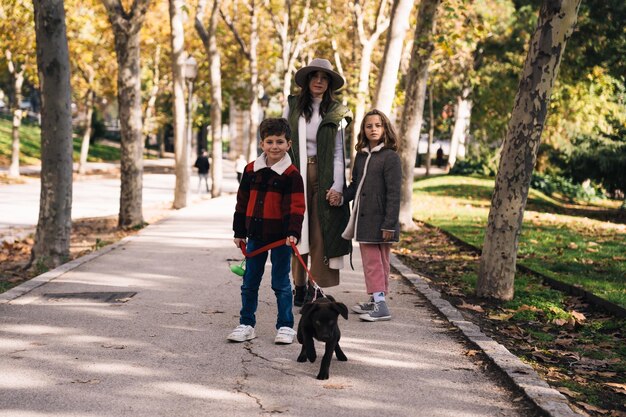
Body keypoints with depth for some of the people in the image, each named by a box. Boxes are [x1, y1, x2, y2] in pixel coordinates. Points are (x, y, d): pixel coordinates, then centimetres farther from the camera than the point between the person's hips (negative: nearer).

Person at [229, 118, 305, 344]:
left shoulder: (291, 175, -8)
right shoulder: (251, 170, 5)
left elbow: (295, 207, -11)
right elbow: (242, 202, 10)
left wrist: (293, 233, -23)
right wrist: (240, 232, 9)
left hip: (281, 237, -4)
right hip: (256, 236, 4)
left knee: (281, 283, 4)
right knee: (249, 282, 11)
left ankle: (285, 326, 15)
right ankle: (246, 324, 21)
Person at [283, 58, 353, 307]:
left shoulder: (335, 113, 6)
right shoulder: (292, 106, 9)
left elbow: (338, 152, 2)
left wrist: (337, 186, -9)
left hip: (323, 175, -1)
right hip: (296, 174, 1)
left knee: (320, 234, -5)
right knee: (297, 230, 2)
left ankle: (317, 286, -3)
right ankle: (299, 286, 7)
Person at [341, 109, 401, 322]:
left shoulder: (390, 157, -11)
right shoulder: (361, 155, 10)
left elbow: (393, 194, -14)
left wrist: (389, 224, -17)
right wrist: (342, 198, 2)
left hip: (380, 221, -6)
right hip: (364, 218, 6)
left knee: (377, 262, -4)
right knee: (370, 261, 10)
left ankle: (380, 305, -1)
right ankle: (376, 300, 17)